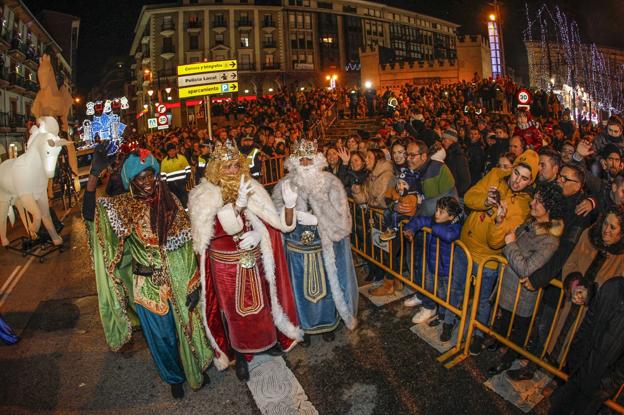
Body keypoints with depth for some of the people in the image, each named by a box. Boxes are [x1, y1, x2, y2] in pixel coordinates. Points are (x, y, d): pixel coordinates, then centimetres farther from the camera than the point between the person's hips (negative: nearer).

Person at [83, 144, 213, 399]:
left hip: (177, 280, 1)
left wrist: (192, 283, -8)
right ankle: (174, 377, 45)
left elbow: (186, 243, -6)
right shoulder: (125, 205, -9)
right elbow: (89, 213, -26)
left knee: (186, 326, 18)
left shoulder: (169, 201, -7)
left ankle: (195, 368, 48)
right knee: (161, 335, 17)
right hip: (147, 284, 0)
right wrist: (94, 174, -36)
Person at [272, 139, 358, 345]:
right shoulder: (284, 185, -5)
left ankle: (328, 323, 43)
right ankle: (305, 326, 38)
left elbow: (339, 218, -16)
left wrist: (315, 219, -25)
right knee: (302, 289, 13)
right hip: (297, 249, 1)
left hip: (325, 247, 0)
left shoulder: (331, 183, -10)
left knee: (327, 286, 16)